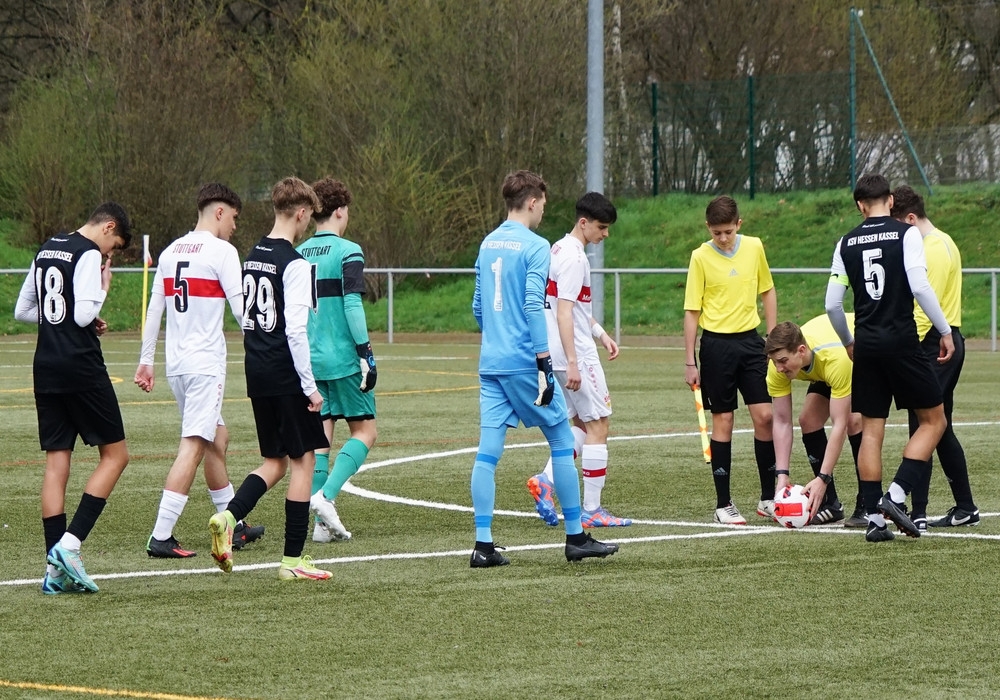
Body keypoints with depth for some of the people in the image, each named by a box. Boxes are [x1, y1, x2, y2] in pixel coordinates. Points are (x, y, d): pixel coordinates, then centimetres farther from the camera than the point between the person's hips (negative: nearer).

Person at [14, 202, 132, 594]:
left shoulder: (46, 250, 16)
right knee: (115, 455, 3)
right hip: (81, 367, -8)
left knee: (56, 462, 6)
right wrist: (103, 288, 0)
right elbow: (83, 315, -19)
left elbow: (22, 311, 22)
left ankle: (56, 569, 1)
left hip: (46, 369, 8)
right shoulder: (88, 255, -10)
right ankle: (70, 544, -11)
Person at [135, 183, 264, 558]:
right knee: (193, 447, -10)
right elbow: (241, 309, -11)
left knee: (217, 439, 20)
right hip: (206, 364, -8)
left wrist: (145, 361, 19)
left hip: (176, 363, 8)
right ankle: (160, 537, -17)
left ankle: (233, 526, 28)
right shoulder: (221, 251, -9)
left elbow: (154, 309, 14)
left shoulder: (170, 252, 12)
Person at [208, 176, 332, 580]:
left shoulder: (253, 257, 11)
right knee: (303, 460, 1)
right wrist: (310, 386, -16)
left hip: (257, 373, 8)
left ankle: (228, 517, -8)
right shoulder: (294, 264, -15)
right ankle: (293, 560, 2)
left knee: (275, 461, 15)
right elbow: (295, 330, -20)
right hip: (286, 373, -8)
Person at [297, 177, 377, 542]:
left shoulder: (297, 255, 9)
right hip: (343, 359, -6)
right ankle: (326, 496, -13)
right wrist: (366, 353, -12)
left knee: (320, 436, 7)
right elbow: (352, 306, -15)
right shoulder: (348, 252, -9)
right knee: (364, 431, 5)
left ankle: (322, 521, 3)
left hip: (309, 360, 6)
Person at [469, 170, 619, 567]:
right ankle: (576, 538, 10)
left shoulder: (487, 245, 12)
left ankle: (483, 545, -3)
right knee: (562, 443, 6)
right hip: (524, 362, -7)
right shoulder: (534, 247, -10)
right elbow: (534, 306, -18)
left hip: (490, 363, 7)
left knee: (487, 452, 2)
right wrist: (544, 362, -17)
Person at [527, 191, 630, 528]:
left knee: (581, 424, 17)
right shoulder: (574, 257, -16)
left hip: (560, 355, 10)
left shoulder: (560, 250, 14)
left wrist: (600, 333, 22)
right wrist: (572, 362, -25)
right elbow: (564, 313, -23)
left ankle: (545, 481, 2)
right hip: (577, 355, -10)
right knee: (597, 427, -2)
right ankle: (592, 510, 1)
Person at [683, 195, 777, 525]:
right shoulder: (701, 257, -6)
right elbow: (692, 311, -3)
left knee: (765, 416, -2)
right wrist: (690, 362, -4)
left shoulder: (754, 248, 2)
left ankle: (768, 498, 9)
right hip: (717, 345, -3)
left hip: (749, 340, 3)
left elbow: (768, 292, 14)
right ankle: (723, 504, 7)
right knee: (723, 421, 1)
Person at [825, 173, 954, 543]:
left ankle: (874, 518, 5)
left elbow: (832, 304, 7)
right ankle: (895, 496, -9)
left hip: (867, 344, 4)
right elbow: (920, 286, -15)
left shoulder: (847, 243, 7)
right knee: (933, 421, 7)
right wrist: (945, 331, -4)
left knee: (871, 429, 9)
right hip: (902, 340, -4)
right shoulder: (906, 234, -5)